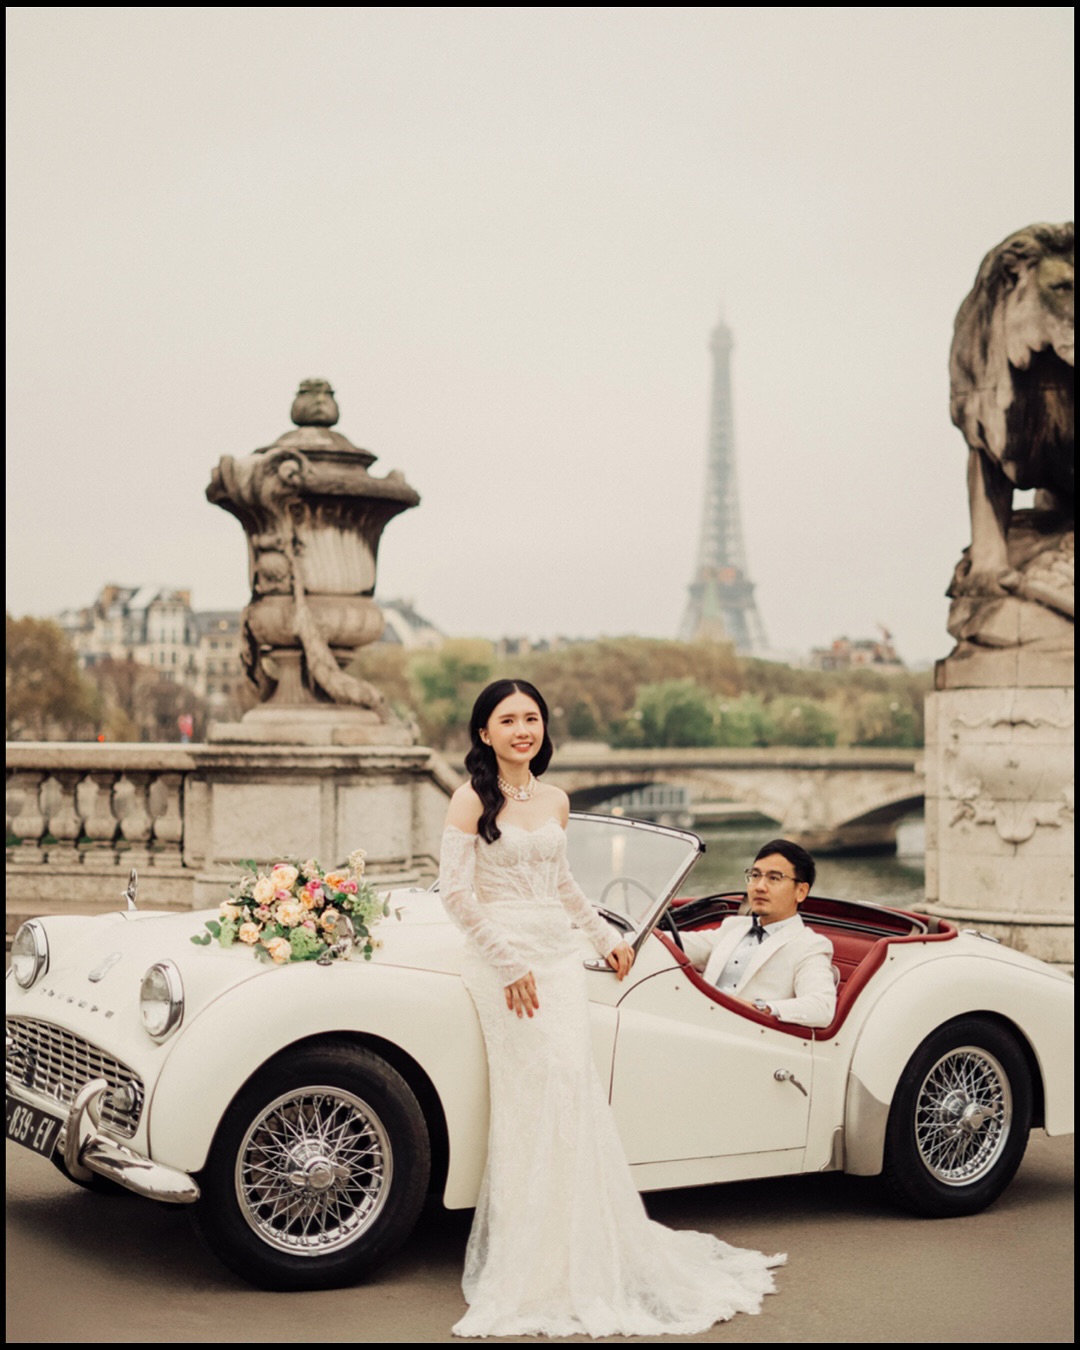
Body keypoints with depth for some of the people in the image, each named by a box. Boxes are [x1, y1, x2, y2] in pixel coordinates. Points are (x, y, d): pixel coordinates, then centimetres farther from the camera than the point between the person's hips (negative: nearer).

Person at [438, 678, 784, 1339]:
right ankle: (532, 1267, 3)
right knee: (532, 1098, -8)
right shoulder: (472, 802, -7)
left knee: (576, 1098, 2)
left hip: (559, 956, 5)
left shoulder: (556, 800, 11)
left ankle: (588, 1255, 14)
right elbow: (456, 892, -12)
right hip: (502, 957, -5)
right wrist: (509, 963, -15)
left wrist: (607, 937, 26)